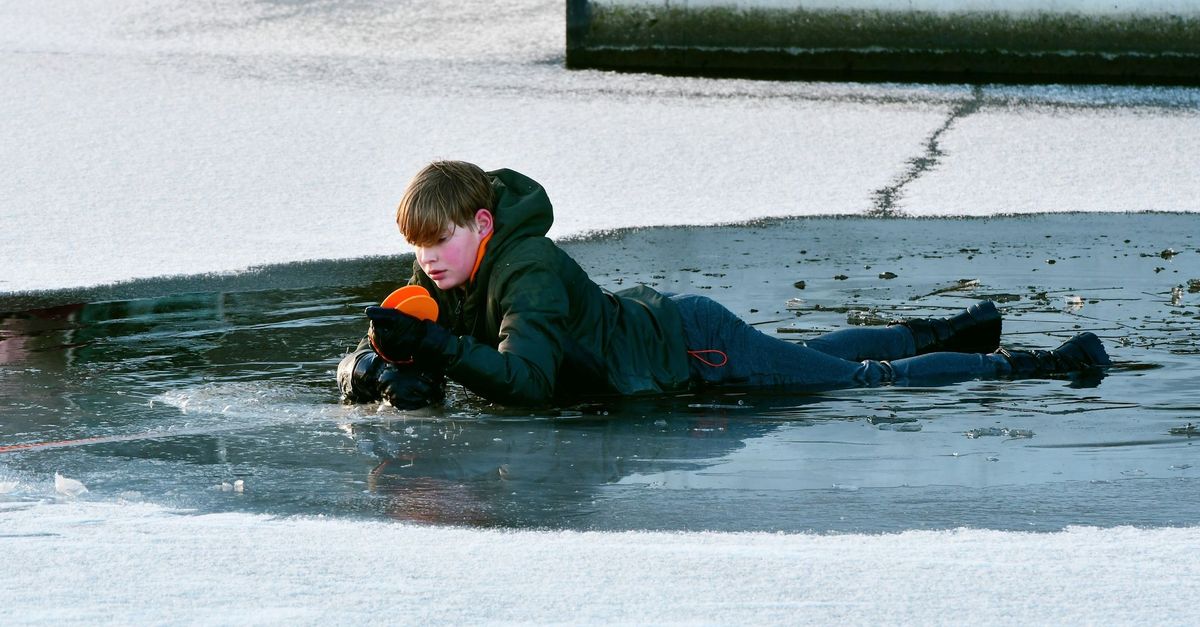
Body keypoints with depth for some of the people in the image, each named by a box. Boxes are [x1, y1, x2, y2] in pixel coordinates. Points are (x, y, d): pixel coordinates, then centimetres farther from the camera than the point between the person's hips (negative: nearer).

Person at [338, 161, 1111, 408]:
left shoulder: (531, 273, -35)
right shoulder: (439, 280, -10)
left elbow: (527, 379, -48)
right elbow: (361, 360, -8)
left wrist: (437, 346, -55)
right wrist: (385, 370, -31)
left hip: (685, 346, -8)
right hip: (648, 326, 8)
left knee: (863, 381, 1)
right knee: (809, 359, 30)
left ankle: (1034, 365, 13)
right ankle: (956, 332, 49)